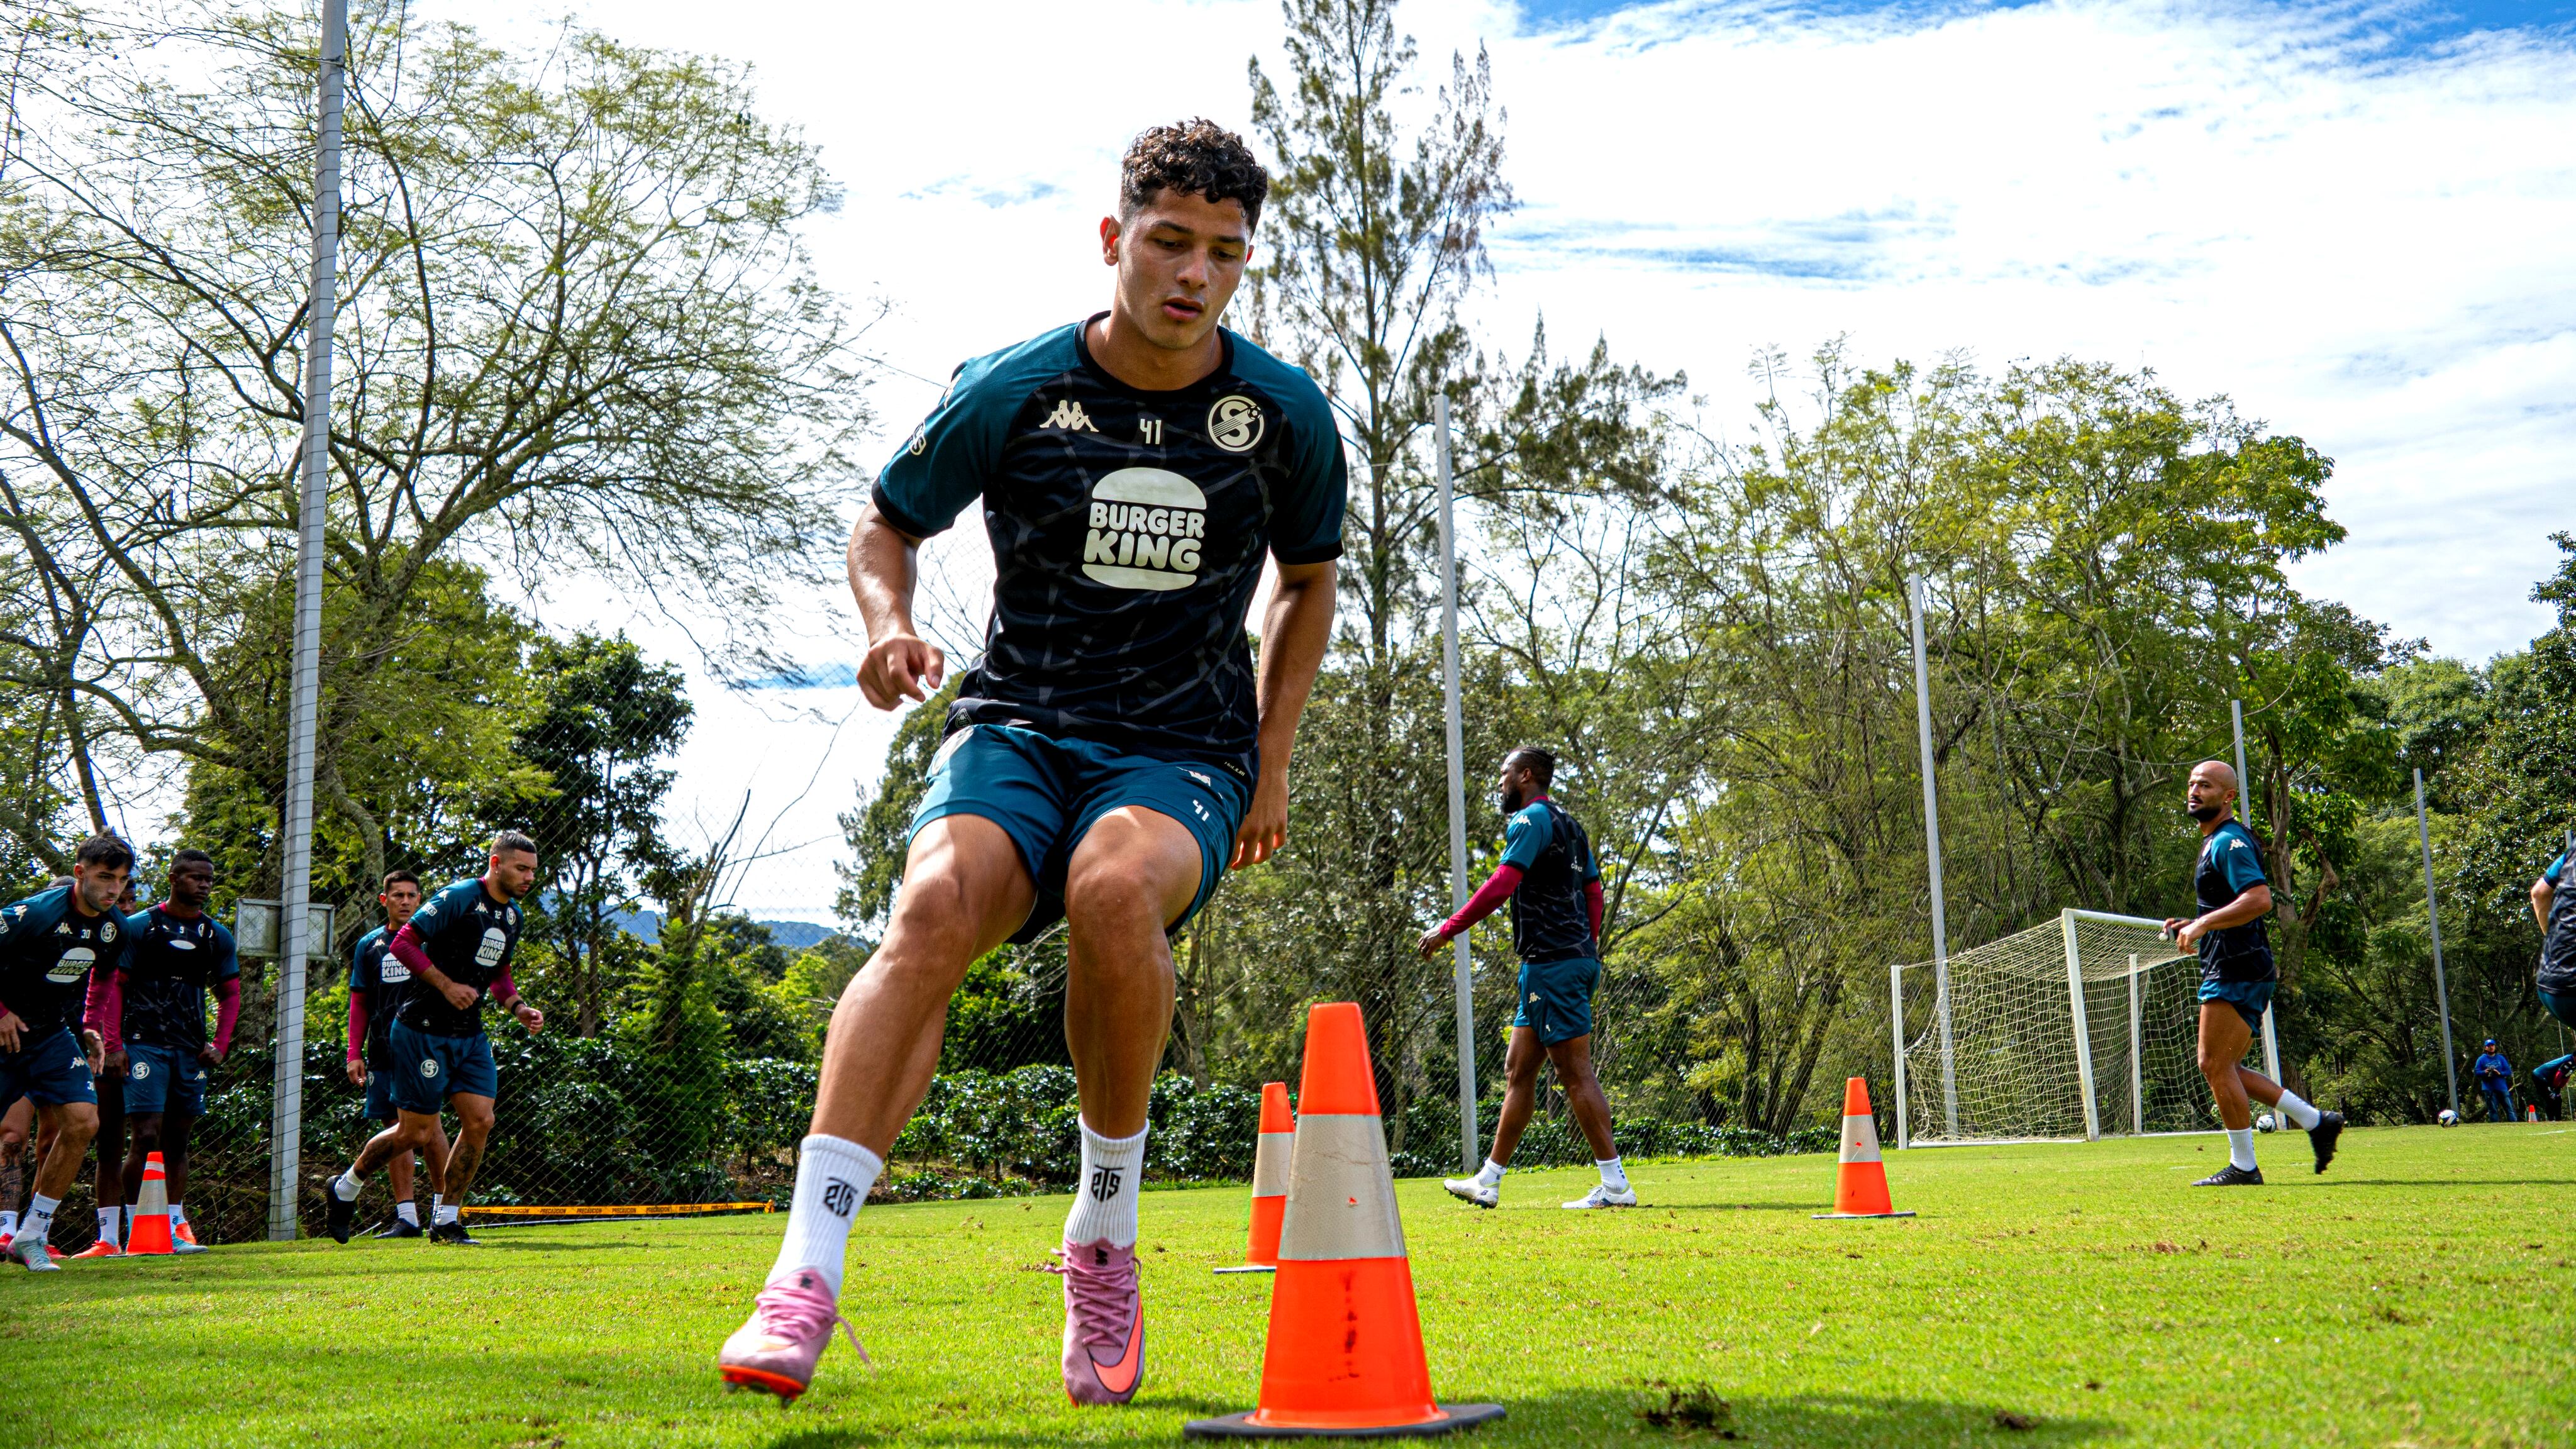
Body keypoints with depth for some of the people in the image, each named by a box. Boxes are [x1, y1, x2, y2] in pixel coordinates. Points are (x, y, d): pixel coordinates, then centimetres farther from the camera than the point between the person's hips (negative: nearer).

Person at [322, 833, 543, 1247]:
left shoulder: (512, 915, 11)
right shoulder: (458, 898, -14)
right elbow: (403, 943, -16)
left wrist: (518, 1007, 8)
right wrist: (447, 984, -21)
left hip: (470, 1035, 7)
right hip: (423, 1032, -7)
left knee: (480, 1121, -5)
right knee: (416, 1132, -2)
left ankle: (446, 1221, 7)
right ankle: (343, 1189, 23)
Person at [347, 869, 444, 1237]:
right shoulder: (369, 945, 12)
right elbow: (359, 1003, 15)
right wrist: (354, 1053, 7)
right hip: (383, 1052, 3)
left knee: (427, 1125, -10)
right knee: (395, 1128, 3)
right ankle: (406, 1216, 6)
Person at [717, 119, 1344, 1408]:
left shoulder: (1286, 416, 2)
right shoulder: (1010, 393, -1)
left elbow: (1308, 579, 18)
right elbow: (883, 528, 12)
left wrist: (1271, 760, 9)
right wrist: (888, 625, -10)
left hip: (1184, 753, 0)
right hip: (1016, 726, 0)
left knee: (1117, 884, -36)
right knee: (938, 904, -32)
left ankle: (1103, 1237, -14)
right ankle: (805, 1279, -32)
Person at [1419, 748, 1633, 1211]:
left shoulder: (1531, 820, -9)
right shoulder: (1568, 825, 20)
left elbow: (1501, 885, -20)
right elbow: (1594, 891, 20)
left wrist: (1447, 930, -16)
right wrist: (1588, 950, 23)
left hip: (1552, 963, -10)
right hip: (1577, 958, 10)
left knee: (1575, 1073, -7)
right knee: (1518, 1069, 12)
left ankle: (1615, 1184, -4)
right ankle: (1489, 1181, 16)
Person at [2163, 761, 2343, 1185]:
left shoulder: (2228, 841, -12)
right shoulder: (2216, 842, 21)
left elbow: (2259, 899, -26)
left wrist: (2202, 924, -25)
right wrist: (2193, 926, 16)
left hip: (2236, 971, -11)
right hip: (2232, 970, 11)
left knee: (2216, 1065, -7)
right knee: (2223, 1069, 12)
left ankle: (2243, 1167, -1)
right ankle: (2317, 1122, 16)